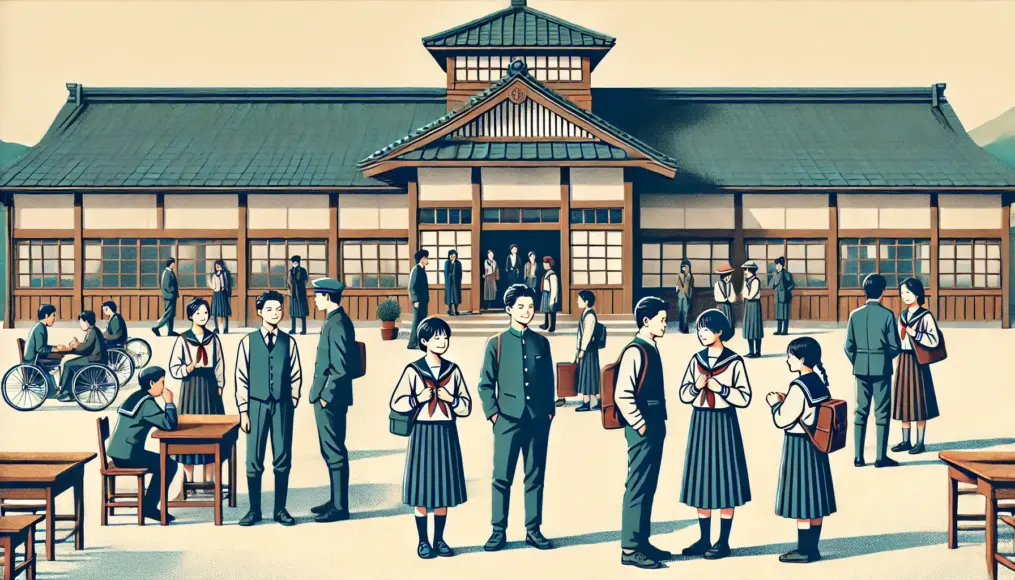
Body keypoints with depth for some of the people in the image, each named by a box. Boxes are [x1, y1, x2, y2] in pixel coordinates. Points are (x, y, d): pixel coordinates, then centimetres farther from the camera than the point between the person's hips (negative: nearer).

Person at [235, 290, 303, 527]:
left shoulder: (289, 342, 3)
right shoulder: (248, 341, 0)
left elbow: (296, 376, 7)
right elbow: (241, 378, 0)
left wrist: (291, 403, 2)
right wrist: (243, 411, -4)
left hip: (282, 406, 1)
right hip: (257, 405, -1)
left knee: (282, 459, 5)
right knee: (254, 460, 3)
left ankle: (280, 509, 15)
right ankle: (254, 509, 14)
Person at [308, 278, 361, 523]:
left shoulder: (337, 324, -18)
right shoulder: (335, 321, 13)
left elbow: (341, 367, -22)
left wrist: (326, 396, -17)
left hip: (331, 399, -10)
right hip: (326, 396, 10)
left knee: (334, 452, -3)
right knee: (330, 450, 16)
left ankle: (340, 507, 4)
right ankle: (335, 500, 25)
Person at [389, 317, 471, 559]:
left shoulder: (453, 370, 6)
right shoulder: (413, 370, -2)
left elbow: (467, 405, 7)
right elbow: (396, 403, -3)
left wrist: (451, 399, -11)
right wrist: (418, 399, -17)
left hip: (447, 432, 3)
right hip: (423, 432, -3)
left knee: (444, 485, 6)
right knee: (422, 486, 0)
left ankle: (439, 540, 18)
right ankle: (423, 541, 12)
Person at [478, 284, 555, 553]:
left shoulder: (541, 342, 9)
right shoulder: (496, 343, 1)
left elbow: (548, 380, 13)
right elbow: (486, 384, 1)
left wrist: (549, 410, 6)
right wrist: (492, 414, -7)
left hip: (538, 421, 3)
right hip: (507, 420, -2)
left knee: (535, 477, 7)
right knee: (502, 477, 0)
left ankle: (533, 530, 16)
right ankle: (499, 531, 9)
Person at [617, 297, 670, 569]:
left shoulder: (652, 348, 13)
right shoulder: (635, 351, -16)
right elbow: (623, 396, -22)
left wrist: (657, 423, 16)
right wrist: (640, 425, -17)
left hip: (654, 427, 9)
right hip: (642, 431, -9)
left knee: (649, 487, 14)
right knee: (638, 488, -3)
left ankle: (642, 542, 24)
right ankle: (630, 549, 3)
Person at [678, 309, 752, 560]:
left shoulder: (734, 362, -6)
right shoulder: (696, 360, 6)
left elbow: (745, 398, -7)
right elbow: (683, 395, 8)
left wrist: (721, 389, -18)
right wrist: (696, 387, -11)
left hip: (724, 422, -4)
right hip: (699, 422, 4)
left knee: (724, 479, 0)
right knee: (701, 479, 8)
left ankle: (723, 541, 10)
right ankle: (704, 539, 17)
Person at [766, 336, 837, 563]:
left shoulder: (799, 387, -19)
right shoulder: (820, 382, 6)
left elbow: (783, 420, -18)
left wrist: (775, 403, -1)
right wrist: (785, 401, 13)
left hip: (798, 446, -9)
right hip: (816, 445, 9)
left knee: (800, 500, 0)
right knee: (814, 498, 13)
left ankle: (804, 551, 6)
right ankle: (812, 548, 21)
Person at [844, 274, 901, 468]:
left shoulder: (855, 314, 0)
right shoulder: (887, 315, -10)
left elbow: (849, 346, 1)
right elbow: (895, 346, -9)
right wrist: (885, 357, 11)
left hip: (861, 369, 4)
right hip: (881, 369, -4)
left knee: (860, 412, 10)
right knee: (882, 412, 4)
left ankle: (858, 457, 10)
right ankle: (881, 457, 6)